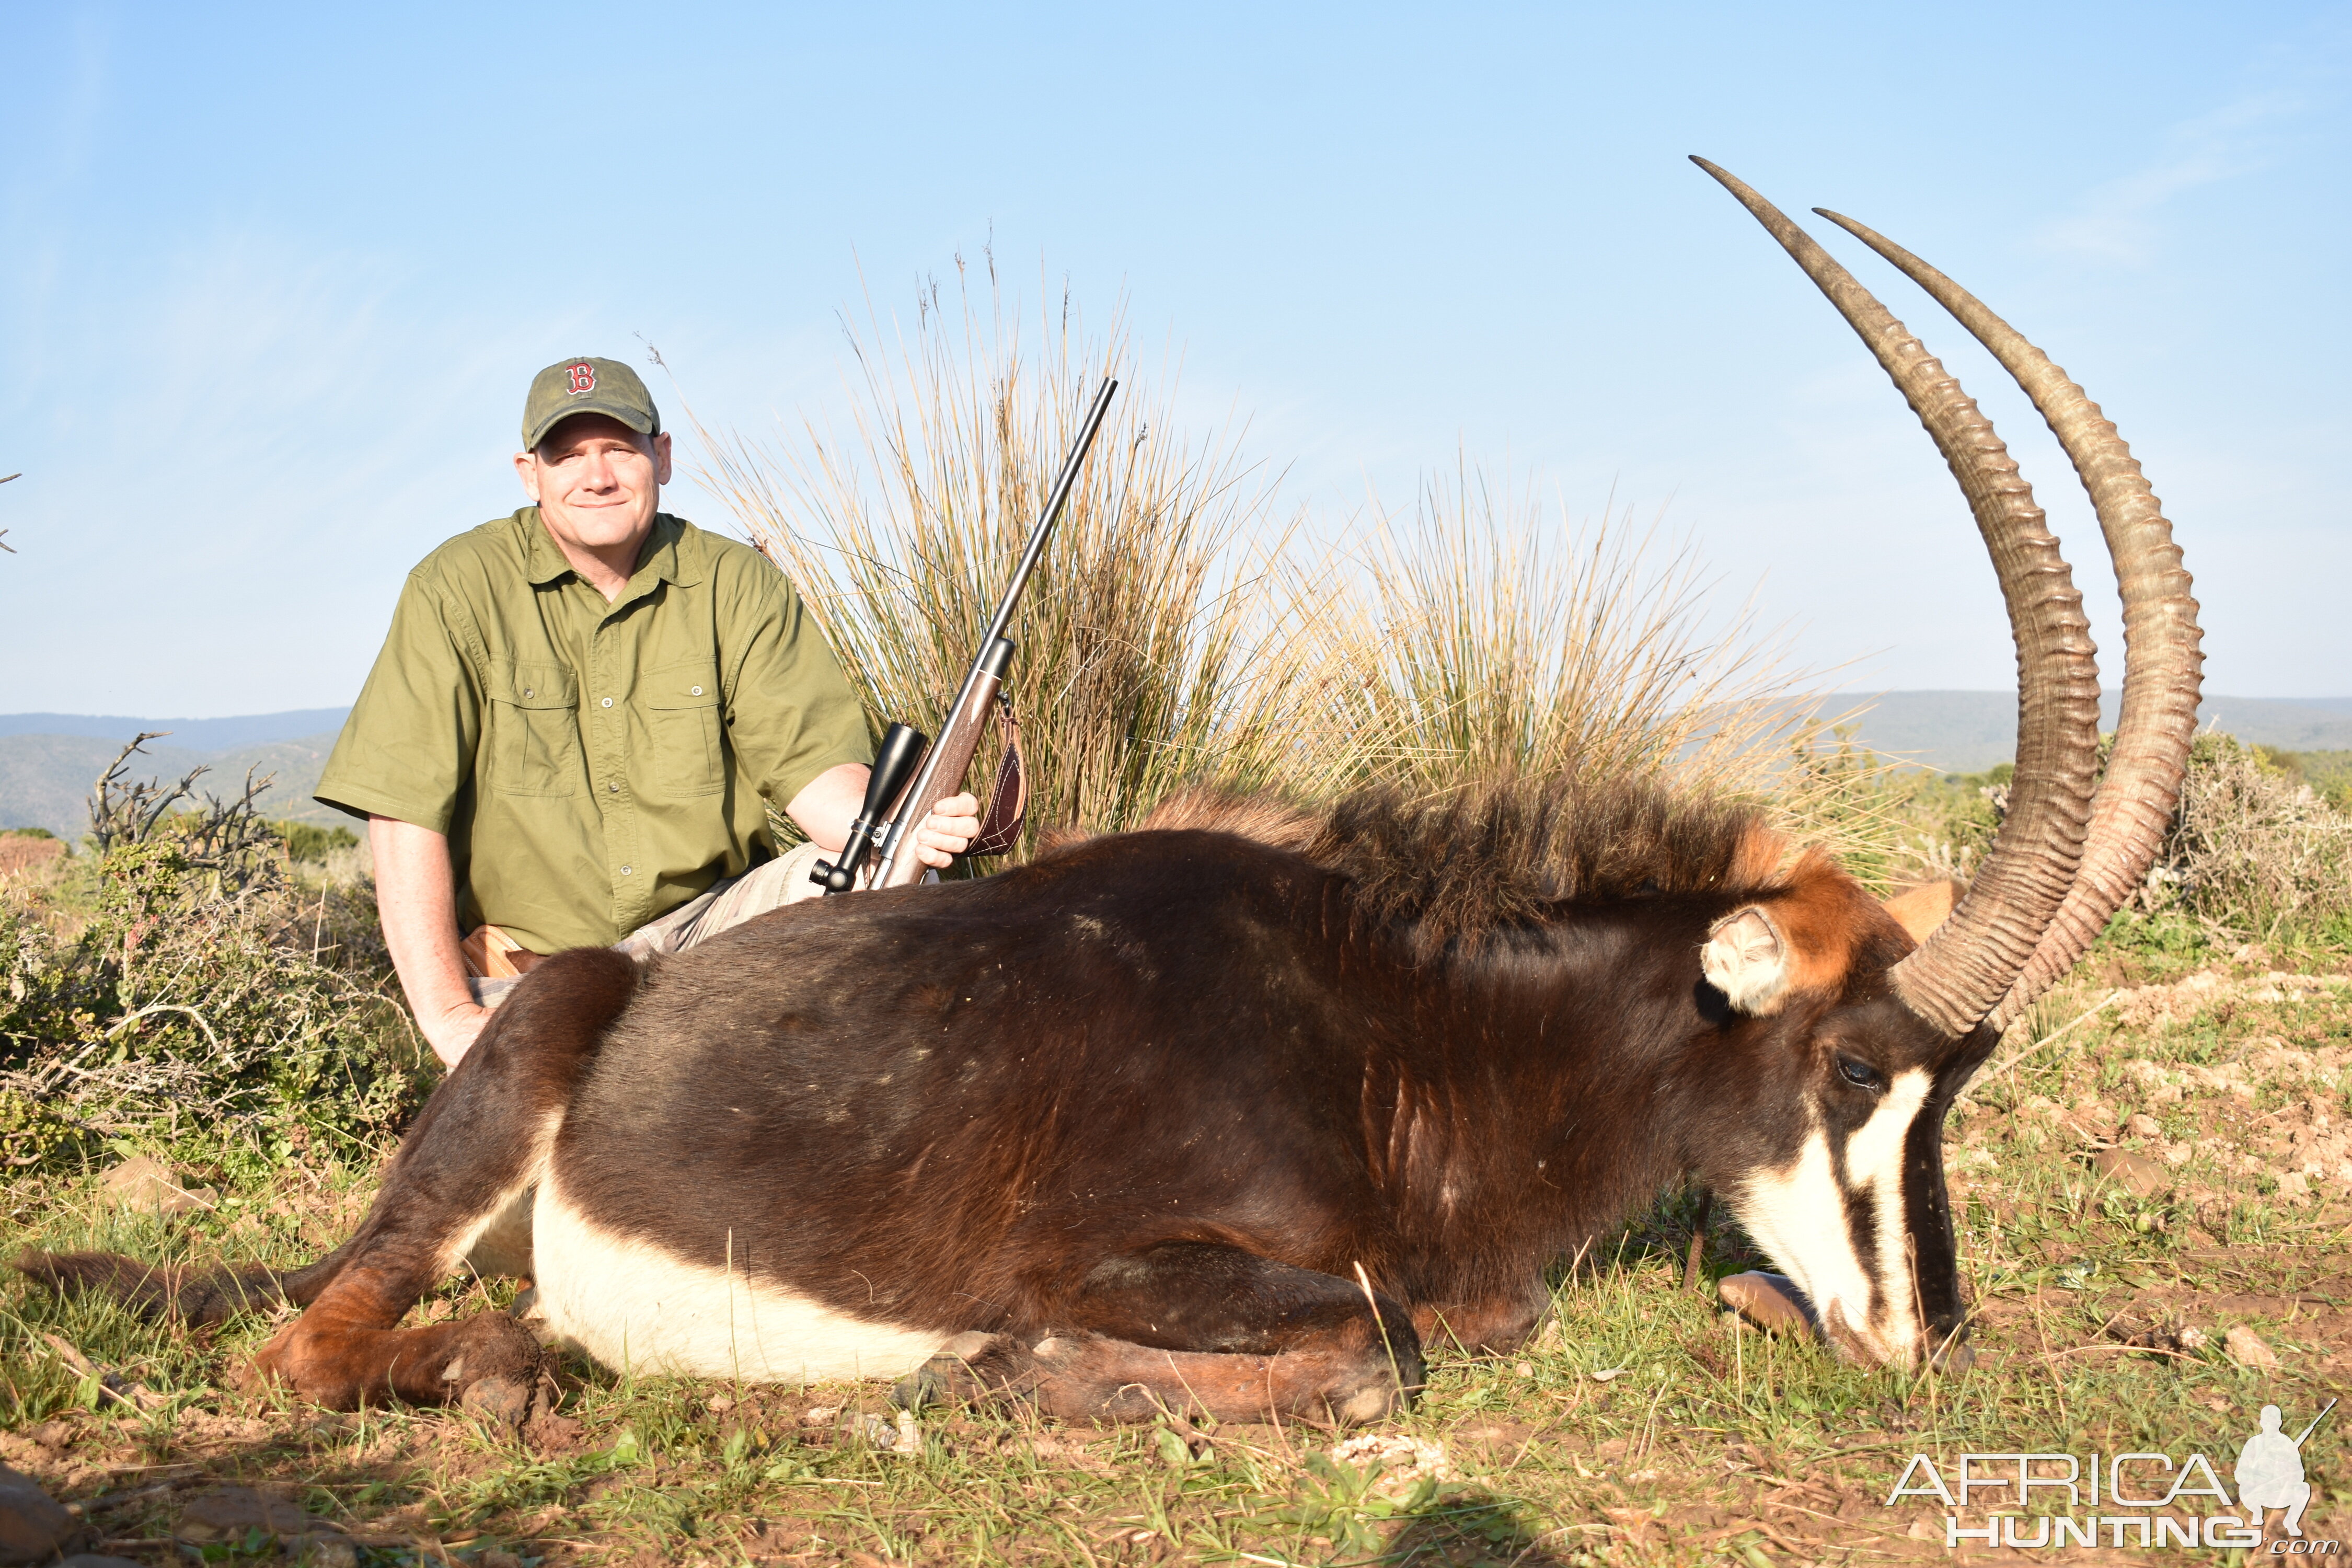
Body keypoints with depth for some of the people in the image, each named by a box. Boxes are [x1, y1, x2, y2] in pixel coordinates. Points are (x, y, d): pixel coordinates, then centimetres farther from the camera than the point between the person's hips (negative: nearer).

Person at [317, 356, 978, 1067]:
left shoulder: (737, 583, 1)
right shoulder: (458, 588, -6)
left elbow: (810, 764, -6)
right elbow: (404, 811, -10)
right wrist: (450, 1018, -18)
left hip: (716, 927, 3)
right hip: (543, 969, -3)